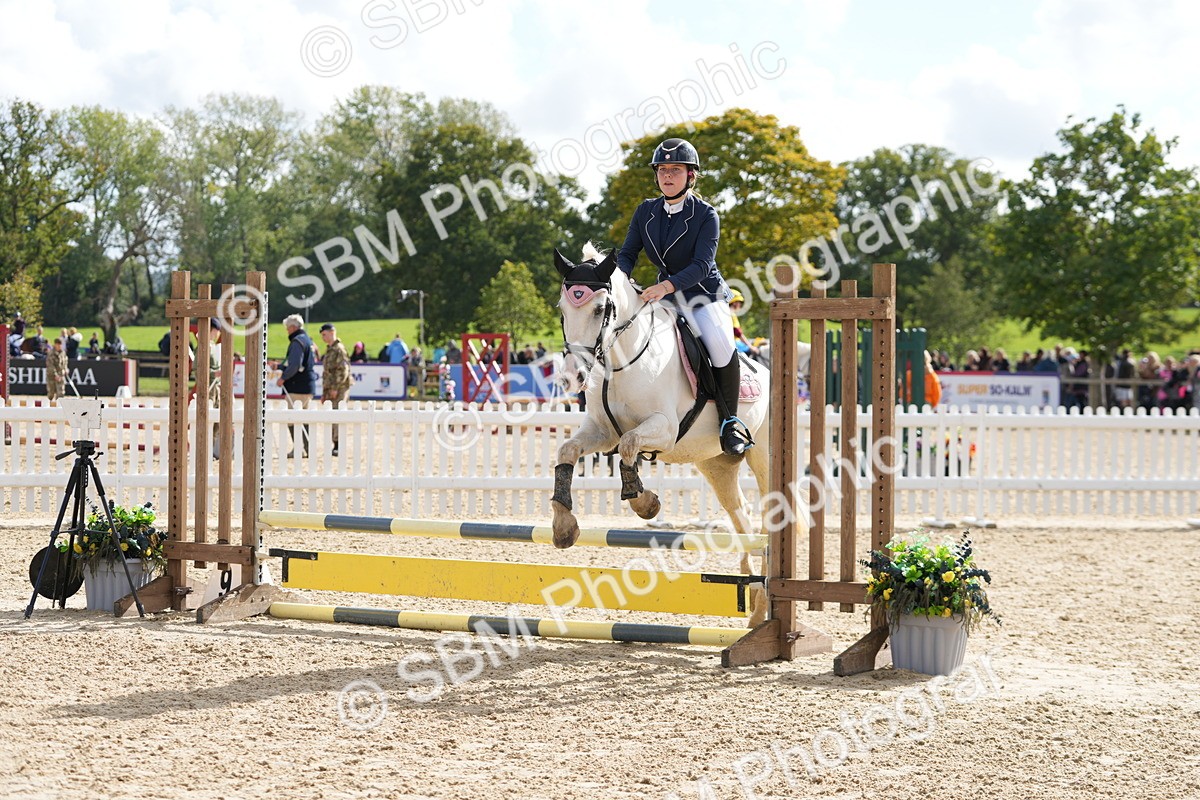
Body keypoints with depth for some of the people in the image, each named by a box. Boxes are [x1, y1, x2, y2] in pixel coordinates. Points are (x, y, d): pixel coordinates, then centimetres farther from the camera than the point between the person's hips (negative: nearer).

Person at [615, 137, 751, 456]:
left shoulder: (706, 215, -12)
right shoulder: (646, 212, 4)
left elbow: (702, 264, -23)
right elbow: (627, 253, 3)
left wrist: (667, 286, -39)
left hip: (705, 295, -5)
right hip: (665, 297, 6)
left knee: (719, 343, -32)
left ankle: (731, 421, -17)